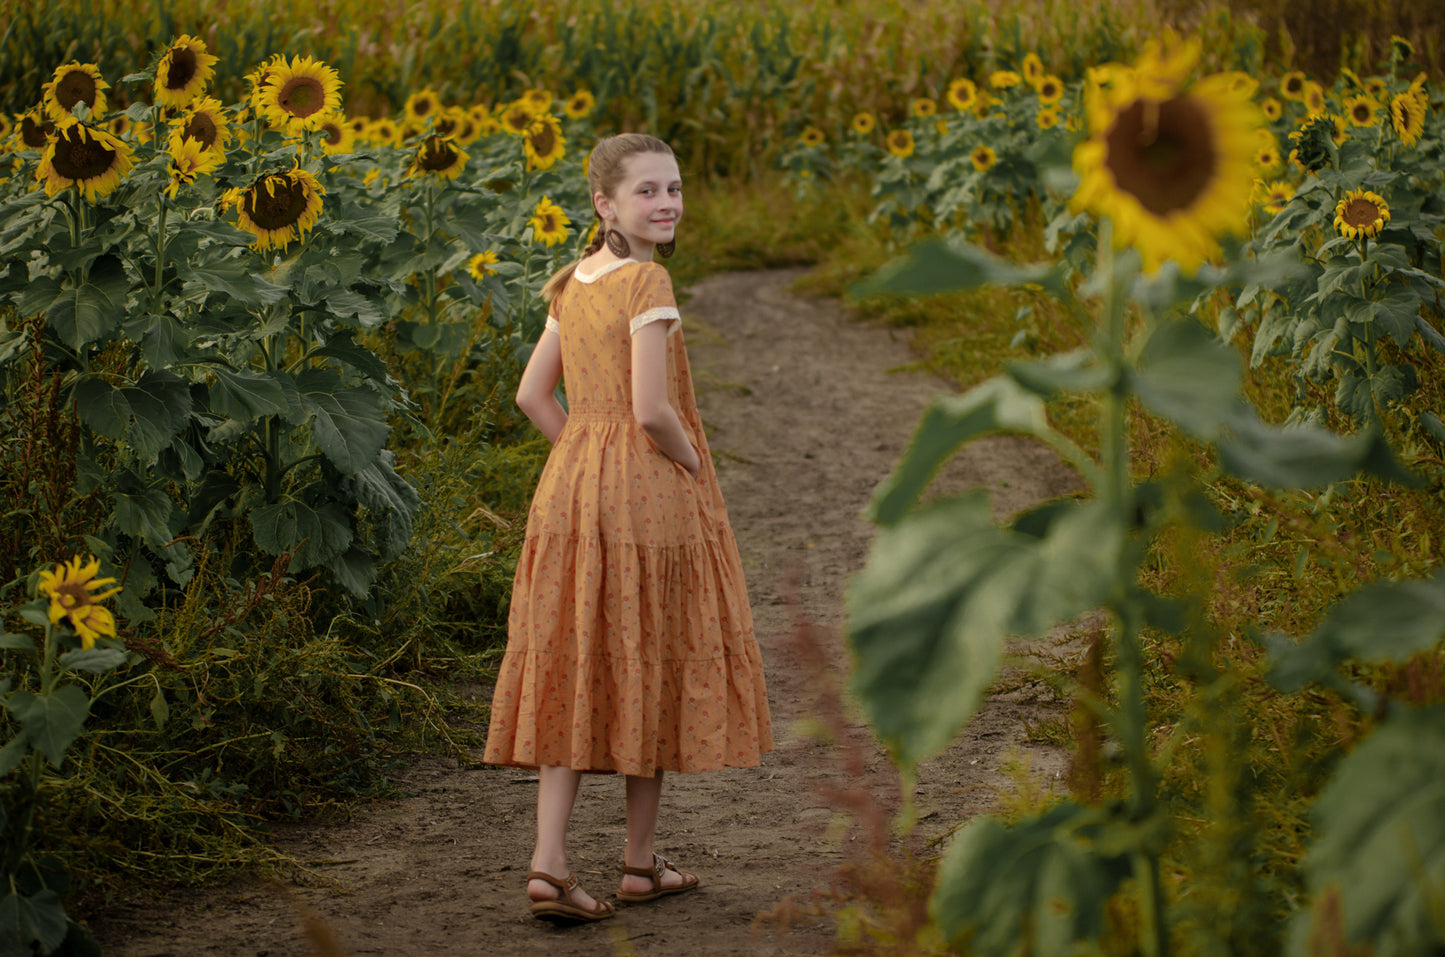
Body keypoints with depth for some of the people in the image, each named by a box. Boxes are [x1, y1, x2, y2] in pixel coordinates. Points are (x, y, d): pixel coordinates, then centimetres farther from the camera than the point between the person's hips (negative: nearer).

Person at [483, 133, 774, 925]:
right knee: (649, 668, 7)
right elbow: (651, 411, -20)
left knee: (573, 672, 6)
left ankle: (548, 862, -3)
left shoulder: (575, 284, 9)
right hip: (650, 493, -6)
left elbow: (532, 395, 12)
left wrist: (586, 461, 13)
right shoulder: (647, 283, -15)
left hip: (570, 492, 6)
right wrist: (697, 469, -4)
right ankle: (640, 860, 18)